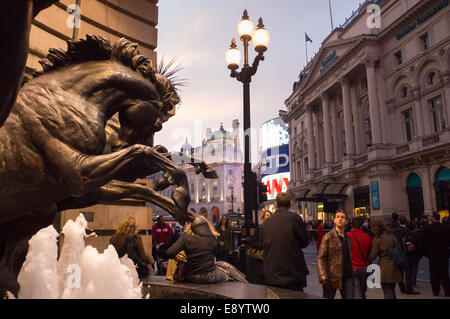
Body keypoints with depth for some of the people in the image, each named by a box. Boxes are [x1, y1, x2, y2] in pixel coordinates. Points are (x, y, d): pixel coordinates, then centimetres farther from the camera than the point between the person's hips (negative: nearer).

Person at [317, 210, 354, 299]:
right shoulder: (328, 237, -8)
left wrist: (351, 274, 12)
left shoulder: (348, 237, 12)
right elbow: (320, 258, -12)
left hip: (347, 277, 5)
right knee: (328, 297, 8)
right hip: (332, 277, -5)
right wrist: (323, 277, -20)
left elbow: (350, 256, 18)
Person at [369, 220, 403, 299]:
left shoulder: (376, 239, -10)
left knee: (388, 293, 2)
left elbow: (373, 255, -8)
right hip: (395, 266, 6)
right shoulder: (393, 236, 7)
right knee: (392, 290, 20)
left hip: (385, 266, -6)